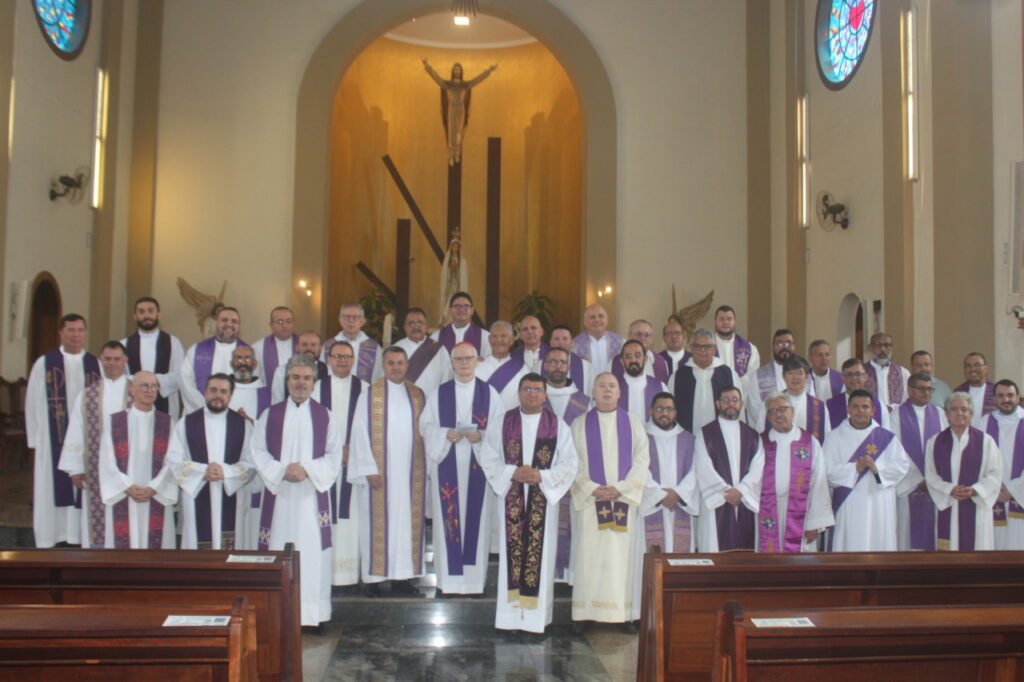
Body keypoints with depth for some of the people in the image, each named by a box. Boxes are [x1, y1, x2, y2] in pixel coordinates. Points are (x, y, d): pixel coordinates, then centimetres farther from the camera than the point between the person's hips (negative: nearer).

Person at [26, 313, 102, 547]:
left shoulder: (96, 365, 6)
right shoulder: (44, 364, 1)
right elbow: (33, 403, 1)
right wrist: (35, 438, -2)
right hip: (54, 439, -2)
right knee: (54, 489, 1)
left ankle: (83, 536, 14)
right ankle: (52, 540, 8)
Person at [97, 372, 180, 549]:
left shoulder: (166, 423, 7)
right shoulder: (114, 422, 5)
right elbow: (107, 462, -1)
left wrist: (153, 489, -13)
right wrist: (128, 487, -12)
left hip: (157, 499, 1)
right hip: (123, 500, 0)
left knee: (156, 544, 0)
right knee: (124, 543, 0)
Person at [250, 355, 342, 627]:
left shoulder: (325, 416, 7)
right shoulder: (270, 415, 8)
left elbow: (334, 455, 2)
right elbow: (258, 452, 1)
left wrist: (307, 469, -13)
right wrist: (282, 470, -14)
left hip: (312, 495, 0)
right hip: (278, 494, 0)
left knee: (313, 550, -2)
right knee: (278, 552, 0)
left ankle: (313, 613, 5)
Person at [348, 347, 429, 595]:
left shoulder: (417, 395, 9)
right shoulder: (370, 394, 0)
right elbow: (361, 433, -4)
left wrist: (426, 467, 4)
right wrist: (369, 468, -11)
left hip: (411, 472, 3)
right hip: (379, 470, -3)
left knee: (408, 521, 4)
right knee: (378, 522, 1)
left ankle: (402, 575, 11)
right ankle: (374, 577, 7)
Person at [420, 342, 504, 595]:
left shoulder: (490, 393, 5)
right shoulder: (438, 394, 7)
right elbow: (426, 427, 5)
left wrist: (481, 436, -16)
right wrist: (446, 434, -13)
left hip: (479, 465, 0)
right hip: (447, 465, 0)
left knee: (477, 519, 1)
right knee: (448, 519, -1)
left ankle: (475, 579, 8)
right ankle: (449, 579, 7)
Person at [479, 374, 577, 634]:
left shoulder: (558, 426, 3)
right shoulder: (502, 423, 5)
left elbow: (569, 464, 1)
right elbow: (488, 458, 4)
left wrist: (542, 476, -13)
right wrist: (512, 473, -12)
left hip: (543, 500, 0)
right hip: (512, 499, 1)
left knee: (540, 554, 0)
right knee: (513, 552, 1)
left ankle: (536, 616, 7)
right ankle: (511, 614, 7)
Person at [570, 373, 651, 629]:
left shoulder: (633, 424, 9)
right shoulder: (580, 425, 7)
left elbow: (642, 460, 1)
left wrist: (620, 488, -10)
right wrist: (592, 489, -12)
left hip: (625, 501, 1)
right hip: (591, 501, -1)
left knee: (624, 557, 0)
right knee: (591, 558, -1)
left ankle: (625, 614, 5)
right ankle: (587, 614, 3)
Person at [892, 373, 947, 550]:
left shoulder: (939, 415, 10)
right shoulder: (897, 416, 1)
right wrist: (917, 479, -10)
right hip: (908, 486, -3)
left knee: (933, 531, 3)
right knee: (908, 533, -2)